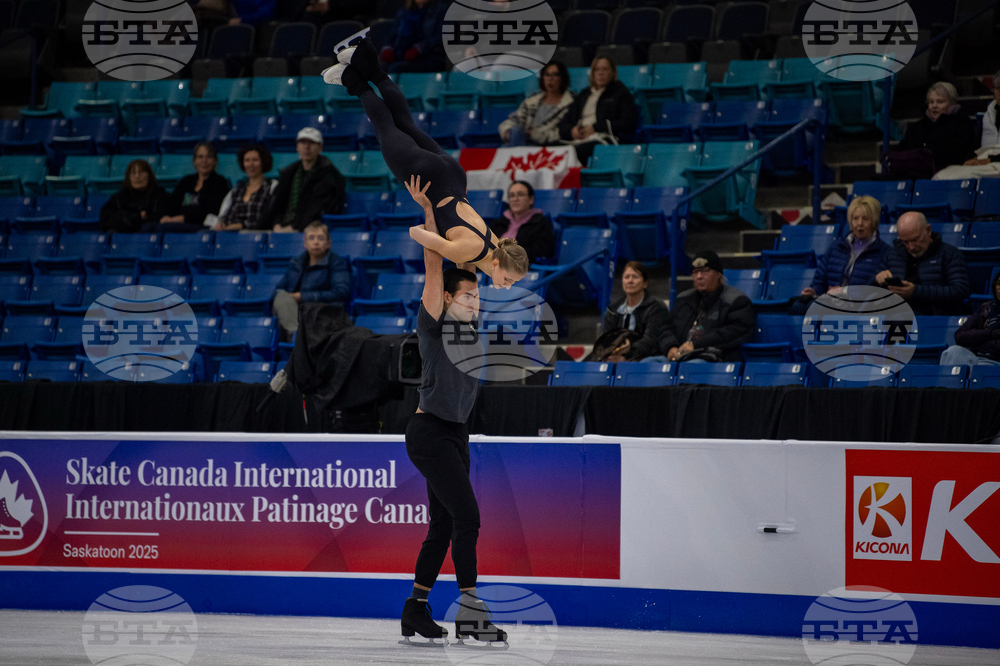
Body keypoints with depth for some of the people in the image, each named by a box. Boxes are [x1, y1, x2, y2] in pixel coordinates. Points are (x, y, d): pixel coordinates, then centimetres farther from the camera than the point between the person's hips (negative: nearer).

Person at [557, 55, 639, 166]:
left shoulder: (621, 93, 15)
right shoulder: (584, 94, 31)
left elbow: (628, 124, 0)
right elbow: (565, 122, 27)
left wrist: (596, 128, -6)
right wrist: (572, 131, 0)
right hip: (578, 139, 4)